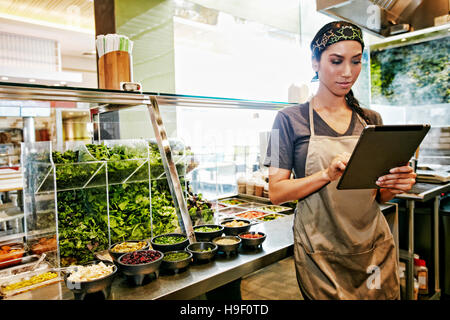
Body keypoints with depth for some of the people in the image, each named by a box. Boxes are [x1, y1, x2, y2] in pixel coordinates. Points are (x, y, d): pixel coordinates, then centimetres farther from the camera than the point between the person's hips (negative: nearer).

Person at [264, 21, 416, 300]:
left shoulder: (371, 120, 7)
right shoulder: (291, 119, -7)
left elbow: (377, 195, 11)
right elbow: (276, 193, -12)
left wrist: (395, 186, -12)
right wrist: (328, 174, -27)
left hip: (375, 247, 5)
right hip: (321, 254, -4)